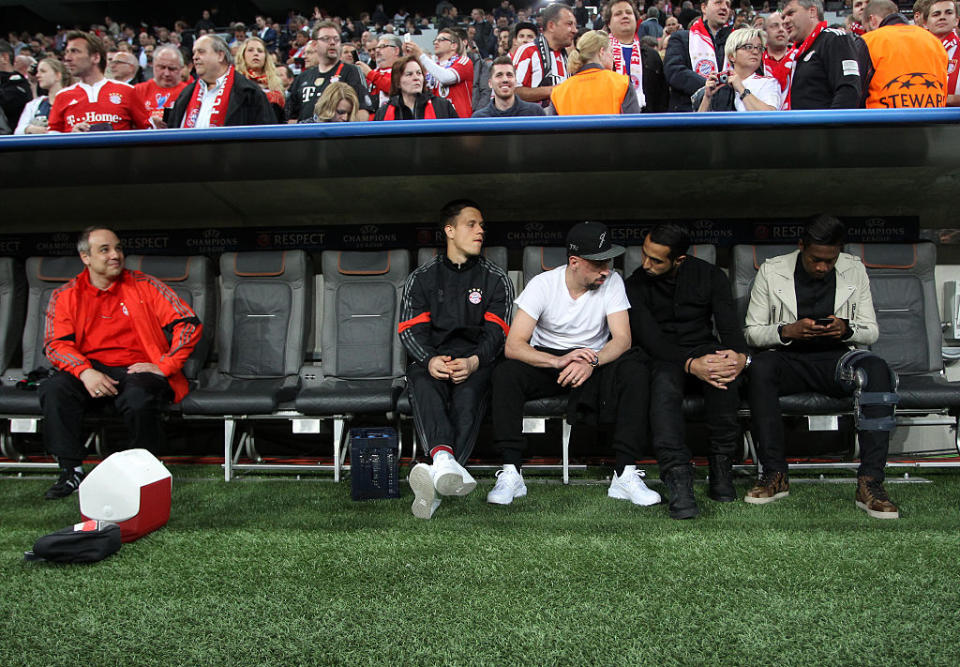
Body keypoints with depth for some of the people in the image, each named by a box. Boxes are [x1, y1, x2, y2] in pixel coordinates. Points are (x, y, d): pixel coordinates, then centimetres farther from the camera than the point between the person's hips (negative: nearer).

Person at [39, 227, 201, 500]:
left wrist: (164, 366, -10)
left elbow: (189, 323, 0)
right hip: (91, 370, 3)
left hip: (137, 369, -2)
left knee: (139, 400, -35)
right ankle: (71, 470, -13)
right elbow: (56, 343, 2)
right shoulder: (65, 296, 12)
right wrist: (85, 372, -18)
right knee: (54, 390, -27)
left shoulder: (144, 286, 6)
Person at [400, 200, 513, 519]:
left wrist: (474, 361, -19)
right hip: (431, 358, 1)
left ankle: (437, 477, -53)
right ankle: (443, 459, -59)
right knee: (424, 387, -35)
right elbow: (410, 330, 5)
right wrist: (430, 360, -18)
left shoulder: (496, 279, 15)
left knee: (468, 393, -36)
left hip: (477, 360, -1)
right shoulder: (421, 278, 16)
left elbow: (495, 332, 3)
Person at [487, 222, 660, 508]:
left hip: (595, 361, 1)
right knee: (505, 373, -31)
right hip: (546, 360, -1)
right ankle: (511, 473, -27)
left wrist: (592, 361, -37)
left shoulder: (612, 282, -9)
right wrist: (558, 361, -40)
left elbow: (622, 339, -16)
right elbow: (513, 345, -22)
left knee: (635, 371, -29)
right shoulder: (542, 284, -15)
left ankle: (625, 474, -28)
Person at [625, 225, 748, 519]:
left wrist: (740, 356, -32)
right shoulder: (636, 285, -2)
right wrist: (690, 364, -32)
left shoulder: (710, 275, 3)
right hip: (664, 359, -1)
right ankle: (678, 478, -46)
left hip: (705, 349, 1)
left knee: (724, 369, -35)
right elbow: (650, 338, -14)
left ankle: (721, 466, -25)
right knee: (664, 384, -37)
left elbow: (729, 324, -7)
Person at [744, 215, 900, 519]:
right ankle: (775, 474, -29)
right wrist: (786, 331, -21)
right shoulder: (771, 272, -2)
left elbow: (872, 332, 7)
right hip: (788, 358, -1)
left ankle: (870, 483, -30)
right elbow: (751, 332, -1)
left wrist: (846, 330, -17)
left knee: (877, 369, -31)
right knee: (760, 367, -36)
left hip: (836, 358, 2)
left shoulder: (854, 270, 5)